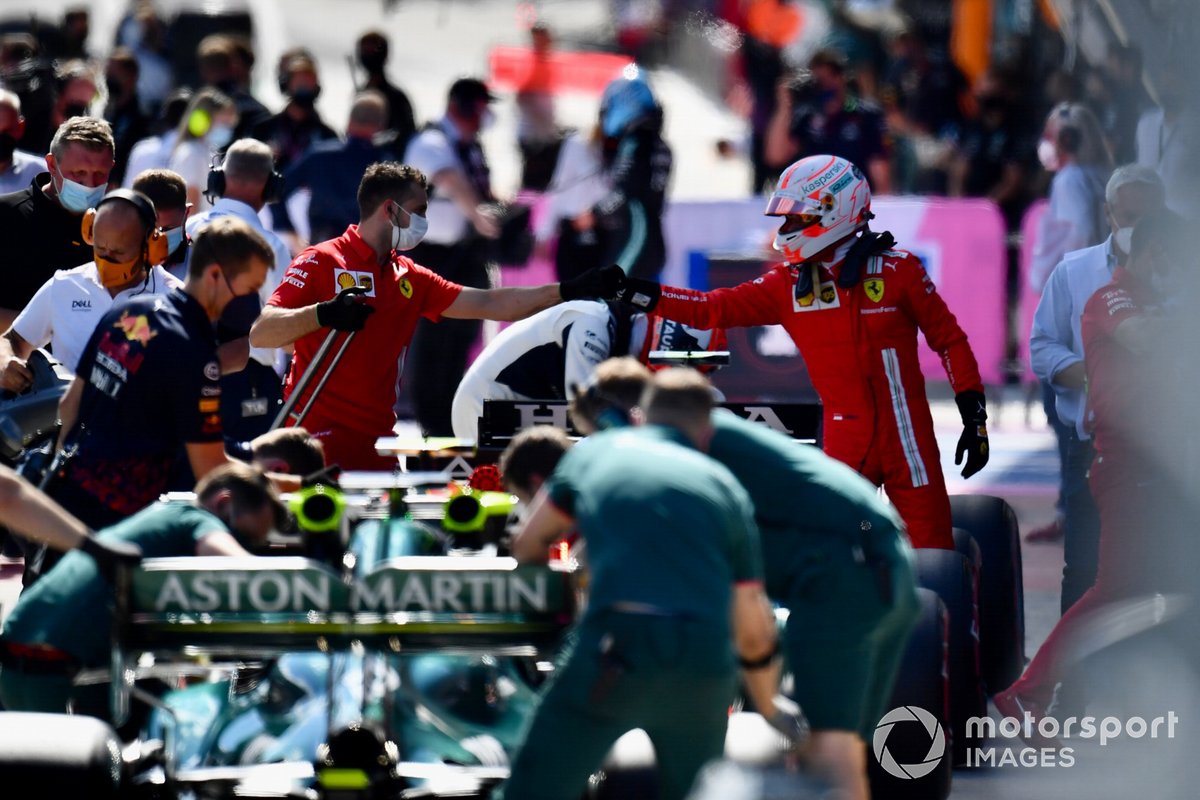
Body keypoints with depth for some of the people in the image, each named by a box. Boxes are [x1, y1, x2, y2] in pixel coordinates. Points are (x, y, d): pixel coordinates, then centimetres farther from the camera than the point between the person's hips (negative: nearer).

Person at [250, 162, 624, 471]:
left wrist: (569, 291, 13)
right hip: (320, 440, -7)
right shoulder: (320, 261, -4)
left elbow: (488, 304, 19)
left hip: (377, 442, 7)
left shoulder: (409, 278, 17)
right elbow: (260, 333, -13)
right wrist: (322, 314, -30)